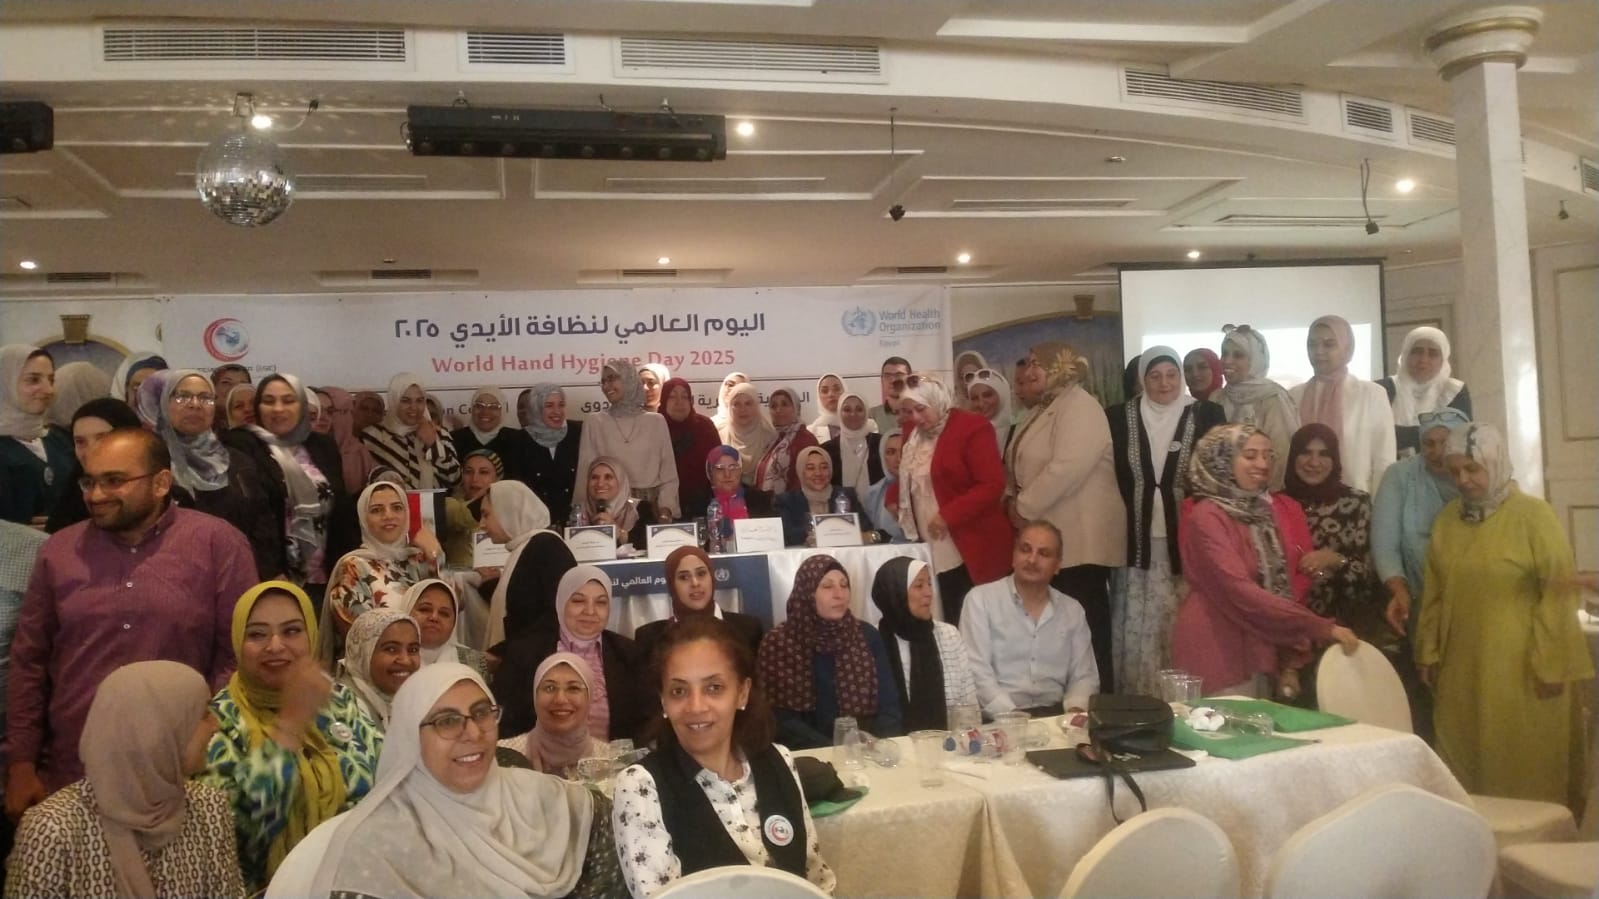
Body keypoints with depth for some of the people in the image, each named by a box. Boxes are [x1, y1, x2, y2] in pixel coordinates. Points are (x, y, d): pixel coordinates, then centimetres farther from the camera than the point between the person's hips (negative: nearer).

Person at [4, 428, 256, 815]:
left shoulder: (218, 544, -6)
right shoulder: (58, 550, 6)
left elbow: (239, 655, -6)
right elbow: (28, 663, 9)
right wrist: (21, 764, 5)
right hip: (68, 779, 3)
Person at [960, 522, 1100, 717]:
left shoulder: (1073, 610, 14)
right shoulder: (981, 599, 1)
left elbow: (1084, 676, 14)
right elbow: (976, 671, -7)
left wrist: (1075, 710, -7)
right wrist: (1012, 715, -19)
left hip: (1055, 716, 4)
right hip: (999, 719, -3)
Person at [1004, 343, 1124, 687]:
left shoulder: (1079, 406, -11)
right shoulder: (1046, 408, 19)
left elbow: (1066, 469, -24)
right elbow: (1026, 469, 24)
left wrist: (1024, 507, -16)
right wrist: (1013, 497, 4)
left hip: (1079, 540, -9)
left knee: (1084, 629, -6)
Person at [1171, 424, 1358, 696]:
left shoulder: (1275, 510, 8)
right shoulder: (1207, 516, -13)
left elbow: (1287, 585, 9)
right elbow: (1241, 592, -22)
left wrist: (1293, 655, -3)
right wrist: (1321, 627, -24)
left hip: (1261, 649, 7)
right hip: (1217, 652, -7)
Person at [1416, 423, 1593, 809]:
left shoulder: (1533, 515, -7)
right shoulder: (1447, 519, 7)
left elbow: (1558, 593, -11)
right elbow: (1434, 594, 12)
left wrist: (1550, 665, -13)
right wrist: (1429, 653, 10)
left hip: (1521, 670, -5)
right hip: (1461, 669, 5)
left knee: (1530, 769, 2)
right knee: (1467, 763, 11)